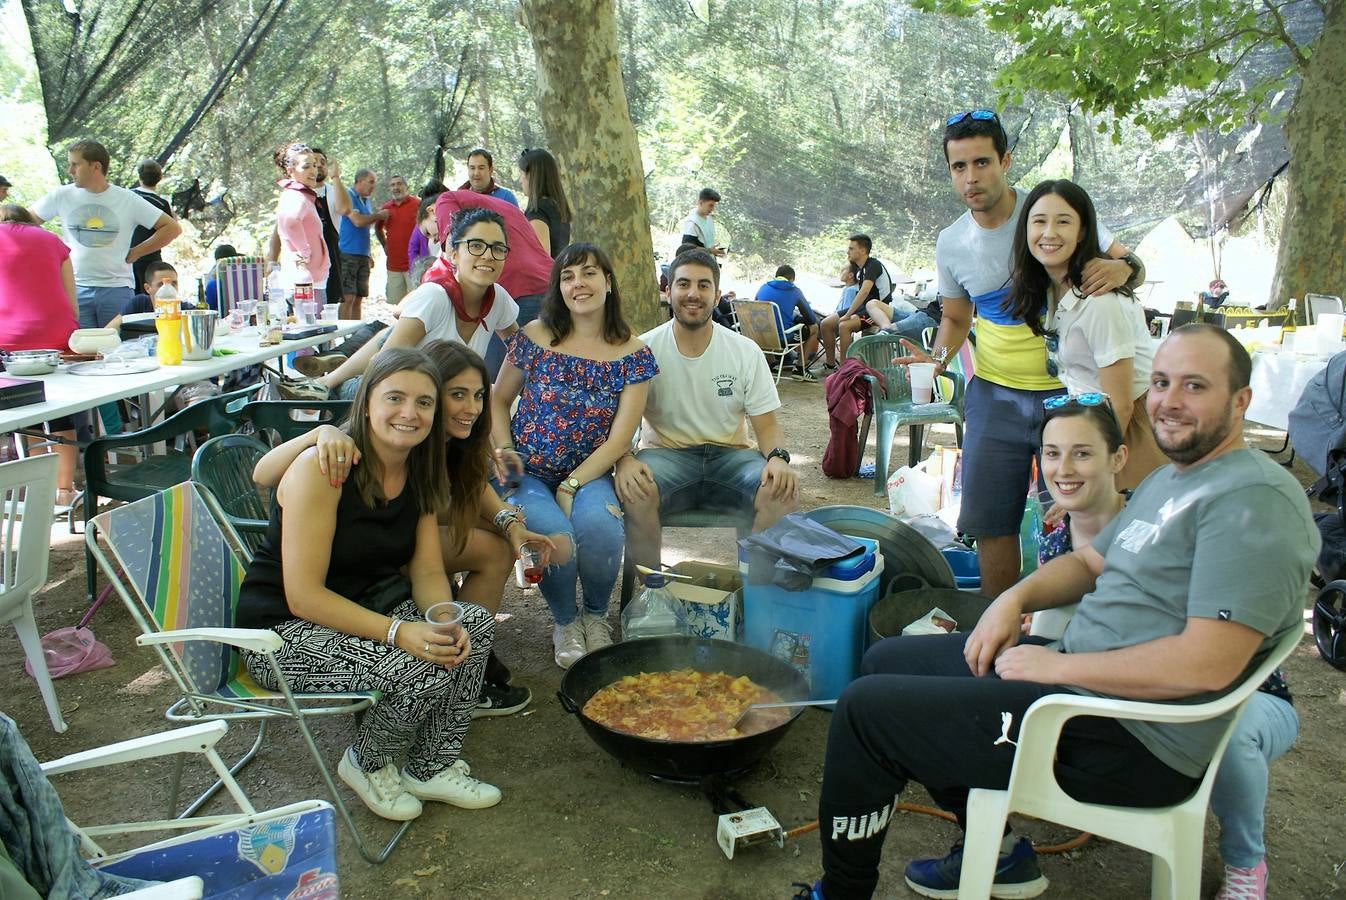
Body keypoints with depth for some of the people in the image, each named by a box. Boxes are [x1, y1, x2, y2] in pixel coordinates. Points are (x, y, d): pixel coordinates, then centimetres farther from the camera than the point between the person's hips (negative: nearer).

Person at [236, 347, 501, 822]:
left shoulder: (421, 473, 0)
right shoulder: (321, 468, -24)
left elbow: (428, 572, 1)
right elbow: (303, 596, -25)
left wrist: (446, 622, -21)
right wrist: (398, 632, -33)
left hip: (360, 608, 8)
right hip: (284, 630, -7)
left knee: (475, 624, -13)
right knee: (420, 670, -28)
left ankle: (433, 768, 3)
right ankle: (367, 764, 5)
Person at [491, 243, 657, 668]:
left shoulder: (633, 354, -1)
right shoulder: (535, 337, 0)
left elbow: (619, 438, -5)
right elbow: (498, 400, 11)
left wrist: (572, 486, -13)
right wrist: (505, 453, -6)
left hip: (589, 474, 0)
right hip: (528, 472, 0)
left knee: (599, 525, -32)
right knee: (555, 533, -30)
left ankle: (596, 614, 3)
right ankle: (564, 621, 4)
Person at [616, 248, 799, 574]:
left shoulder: (746, 351, 2)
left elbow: (766, 424, 3)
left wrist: (778, 457, -21)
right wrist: (623, 459, -27)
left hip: (730, 454, 2)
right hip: (665, 452, -1)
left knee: (783, 491, -28)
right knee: (634, 491, -35)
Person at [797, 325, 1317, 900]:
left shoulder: (1254, 499, -18)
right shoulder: (1171, 480, 14)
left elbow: (1206, 665, -27)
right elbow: (1090, 561, 23)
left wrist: (1058, 665, -18)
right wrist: (1015, 598, 3)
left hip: (1130, 744, -10)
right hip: (1077, 671, 11)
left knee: (866, 707, -11)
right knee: (887, 660, 16)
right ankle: (996, 853, 19)